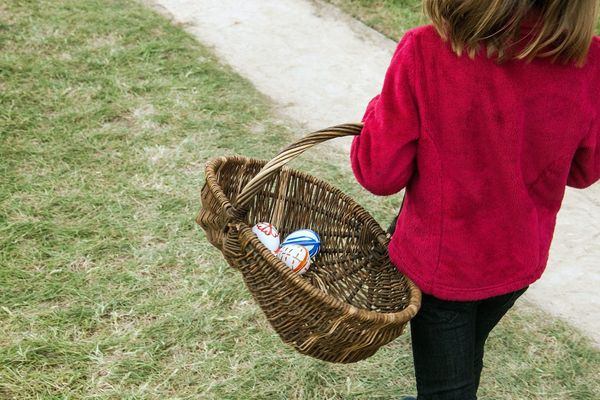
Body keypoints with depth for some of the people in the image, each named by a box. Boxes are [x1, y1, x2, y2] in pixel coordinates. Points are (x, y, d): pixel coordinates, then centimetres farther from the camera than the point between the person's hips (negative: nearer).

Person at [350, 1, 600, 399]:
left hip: (441, 261, -3)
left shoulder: (425, 52, -30)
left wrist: (382, 112, -4)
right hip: (519, 262, 4)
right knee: (466, 350, 32)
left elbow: (379, 174, -20)